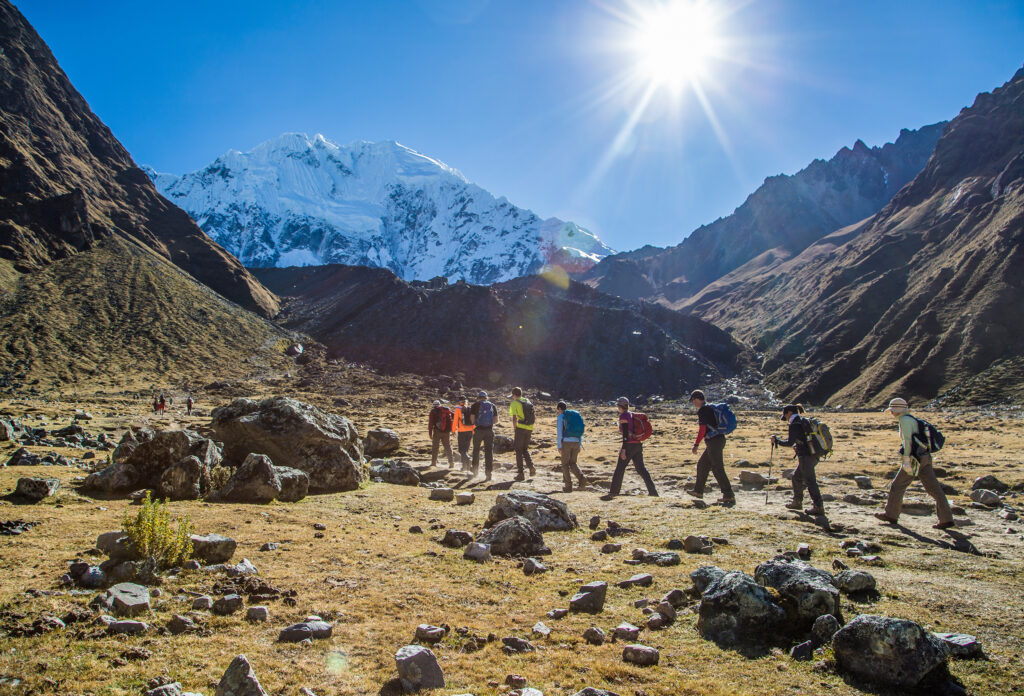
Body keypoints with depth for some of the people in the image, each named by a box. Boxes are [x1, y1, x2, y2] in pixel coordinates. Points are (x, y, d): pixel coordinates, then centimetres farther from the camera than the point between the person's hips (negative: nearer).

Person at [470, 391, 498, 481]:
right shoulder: (492, 405, 8)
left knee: (476, 450, 17)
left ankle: (475, 470, 23)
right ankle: (488, 473, -5)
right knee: (489, 451, 1)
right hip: (489, 430, 2)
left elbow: (472, 418, -6)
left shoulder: (475, 405, 0)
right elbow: (496, 420, 4)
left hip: (478, 430, -1)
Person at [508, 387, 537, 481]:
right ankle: (531, 467, 1)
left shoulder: (514, 403, -5)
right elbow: (532, 416, 15)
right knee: (525, 449, 20)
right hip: (529, 428, 6)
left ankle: (521, 473, 3)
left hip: (520, 428, -6)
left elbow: (514, 418, -14)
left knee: (518, 450, 4)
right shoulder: (528, 401, 14)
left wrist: (514, 428, -2)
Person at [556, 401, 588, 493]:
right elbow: (580, 431, 16)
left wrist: (559, 446, -9)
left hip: (566, 442, -5)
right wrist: (579, 445, 19)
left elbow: (559, 432, -9)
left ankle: (568, 486, 5)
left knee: (565, 464, 8)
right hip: (576, 442, 5)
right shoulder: (576, 415, 17)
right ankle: (581, 477, -9)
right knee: (573, 463, 17)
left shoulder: (561, 417, 0)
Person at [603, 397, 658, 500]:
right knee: (641, 468, 12)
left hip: (630, 445, -8)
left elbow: (625, 433, -18)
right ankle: (653, 491, 9)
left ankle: (613, 492, -2)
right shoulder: (632, 415, 16)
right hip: (638, 444, 9)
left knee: (620, 469, -3)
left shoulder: (623, 415, -10)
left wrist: (624, 449, -20)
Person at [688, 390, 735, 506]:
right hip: (720, 439, 10)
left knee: (718, 469, -9)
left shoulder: (703, 410, -13)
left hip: (713, 442, -10)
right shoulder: (711, 407, 16)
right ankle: (698, 491, 27)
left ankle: (729, 496, -10)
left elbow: (702, 429, -17)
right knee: (702, 464, 18)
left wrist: (696, 444, -13)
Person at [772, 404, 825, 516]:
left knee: (810, 481, -9)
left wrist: (776, 441, -6)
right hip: (813, 456, 10)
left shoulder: (795, 425, -12)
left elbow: (790, 442, -17)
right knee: (797, 478, 20)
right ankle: (797, 502, 29)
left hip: (806, 456, -10)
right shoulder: (804, 422, 16)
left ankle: (819, 507, -11)